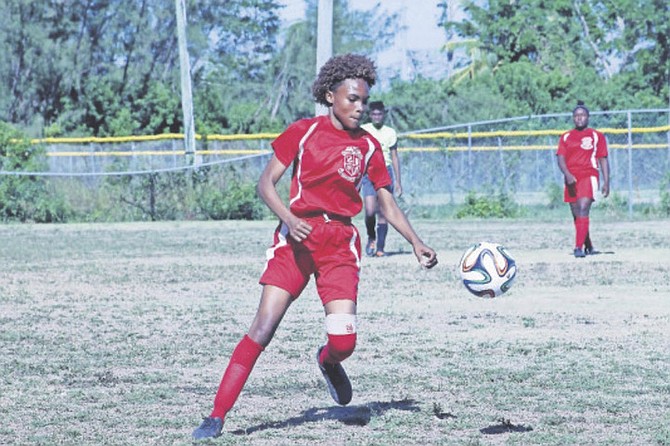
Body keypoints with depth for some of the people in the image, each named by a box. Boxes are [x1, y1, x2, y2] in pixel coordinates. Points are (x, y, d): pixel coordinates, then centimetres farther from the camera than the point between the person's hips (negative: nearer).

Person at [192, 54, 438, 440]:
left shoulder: (369, 146, 7)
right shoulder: (303, 131, 0)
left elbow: (388, 204, 13)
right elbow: (266, 183, -2)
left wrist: (416, 242, 2)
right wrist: (288, 219, -19)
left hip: (341, 244, 2)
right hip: (298, 236, -2)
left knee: (344, 342, -11)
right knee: (263, 328, -13)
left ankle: (328, 362, 29)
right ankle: (217, 417, -9)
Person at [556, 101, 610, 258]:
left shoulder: (597, 136, 6)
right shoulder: (565, 137, 12)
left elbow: (603, 160, 6)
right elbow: (560, 159, 3)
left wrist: (606, 182, -1)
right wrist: (567, 175, -15)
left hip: (589, 176, -4)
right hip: (571, 179, 4)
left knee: (583, 210, -20)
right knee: (576, 214, 8)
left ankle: (579, 247, -27)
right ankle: (588, 246, 24)